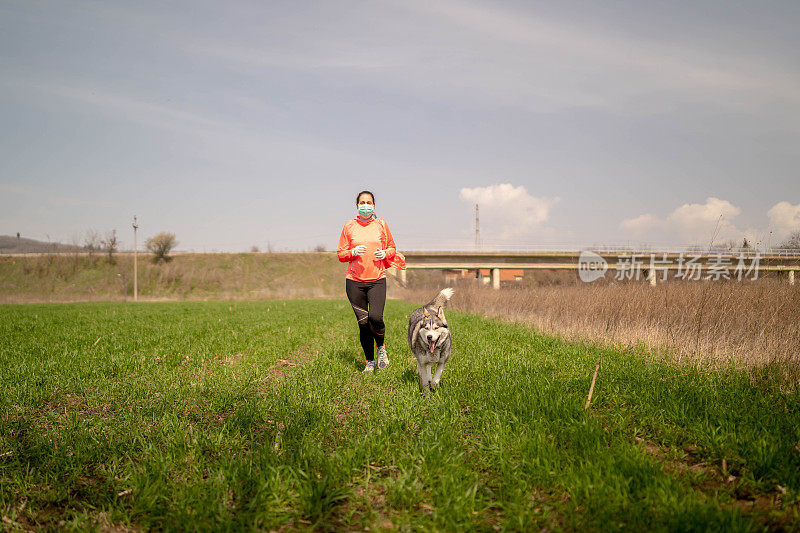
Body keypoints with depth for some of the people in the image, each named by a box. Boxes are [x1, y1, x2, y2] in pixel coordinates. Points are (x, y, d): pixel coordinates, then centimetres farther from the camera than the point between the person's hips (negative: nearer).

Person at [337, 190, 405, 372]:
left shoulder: (381, 224, 7)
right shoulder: (349, 226, 5)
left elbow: (392, 248, 16)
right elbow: (340, 254, 8)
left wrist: (385, 253, -6)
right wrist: (353, 252, -13)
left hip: (377, 279, -1)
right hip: (355, 281, 1)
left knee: (375, 317, -19)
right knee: (363, 322, 1)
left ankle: (381, 346, 12)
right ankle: (369, 361, 18)